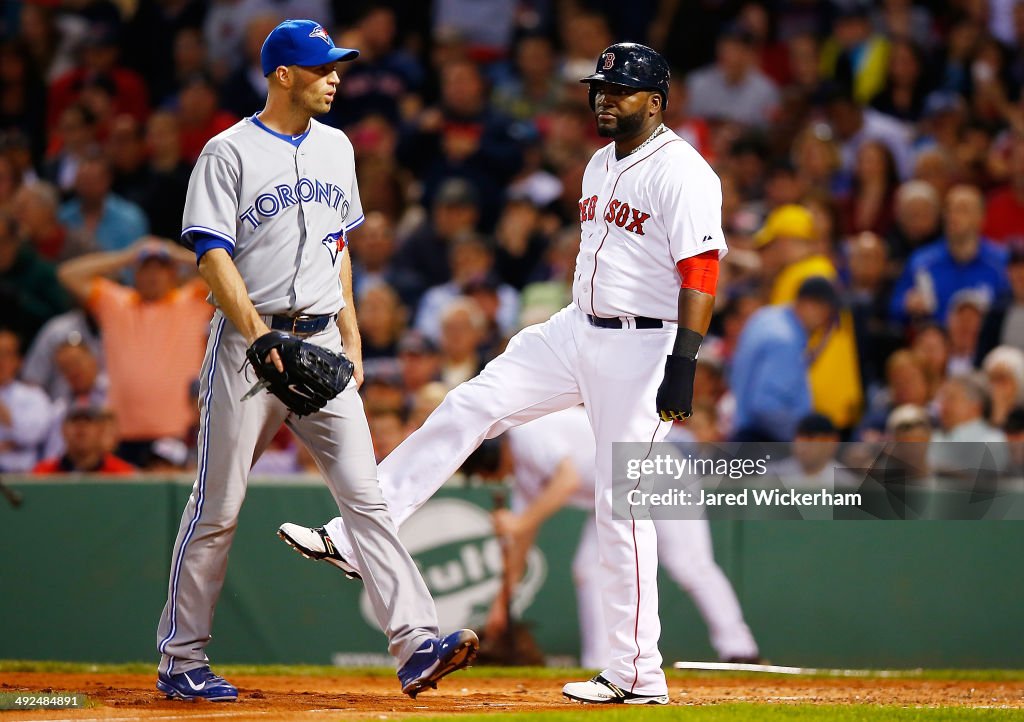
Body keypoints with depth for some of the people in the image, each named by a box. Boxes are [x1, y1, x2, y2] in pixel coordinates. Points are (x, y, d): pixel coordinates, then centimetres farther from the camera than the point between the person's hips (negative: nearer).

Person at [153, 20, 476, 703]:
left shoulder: (336, 148, 14)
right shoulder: (229, 153, -6)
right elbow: (214, 255, -12)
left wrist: (353, 340, 15)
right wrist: (260, 338, -23)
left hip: (322, 344, 5)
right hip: (247, 342, -5)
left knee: (364, 493, -6)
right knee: (217, 507, 0)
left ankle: (416, 645, -14)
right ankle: (182, 661, 10)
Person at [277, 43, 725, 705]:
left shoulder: (682, 172, -14)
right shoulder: (600, 166, 14)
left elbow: (701, 271, -21)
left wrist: (683, 364, -28)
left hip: (642, 348, -9)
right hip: (577, 332, 9)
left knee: (623, 505, -7)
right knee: (470, 407, -1)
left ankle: (639, 674, 1)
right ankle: (352, 539, -1)